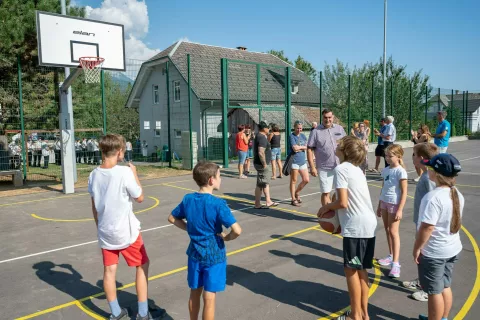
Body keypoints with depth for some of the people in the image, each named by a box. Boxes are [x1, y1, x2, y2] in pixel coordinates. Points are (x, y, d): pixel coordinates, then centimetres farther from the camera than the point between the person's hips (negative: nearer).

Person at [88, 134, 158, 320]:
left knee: (109, 270, 14)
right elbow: (140, 198, -8)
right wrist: (134, 173, 0)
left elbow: (94, 206, 7)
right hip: (126, 231, -5)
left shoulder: (94, 175, -2)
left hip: (105, 232, 5)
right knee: (143, 266, 12)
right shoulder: (124, 172, -20)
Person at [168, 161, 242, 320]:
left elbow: (172, 218, 10)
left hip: (195, 253, 5)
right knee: (209, 298, 7)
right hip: (214, 256, -5)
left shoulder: (187, 199, -5)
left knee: (195, 293, 22)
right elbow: (237, 230, -28)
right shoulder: (218, 204, -21)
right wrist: (227, 237, -8)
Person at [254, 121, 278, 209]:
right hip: (261, 164, -11)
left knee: (266, 182, 16)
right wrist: (264, 164, -22)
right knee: (261, 184, -2)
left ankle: (268, 202, 23)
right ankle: (257, 204, 6)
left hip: (260, 163, 11)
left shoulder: (259, 136, 13)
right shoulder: (262, 138, -19)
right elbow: (261, 153, -28)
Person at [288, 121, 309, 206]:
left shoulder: (303, 135, 14)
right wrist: (303, 147, -1)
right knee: (293, 181, 2)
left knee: (306, 180, 8)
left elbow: (307, 147, 5)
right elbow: (295, 148, -17)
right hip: (294, 161, -7)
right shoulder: (291, 136, -6)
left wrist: (299, 148, -10)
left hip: (302, 161, 7)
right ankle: (293, 199, 12)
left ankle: (297, 193, 31)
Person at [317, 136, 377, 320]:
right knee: (361, 270, 17)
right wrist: (333, 211, 15)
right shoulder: (356, 169, 15)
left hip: (356, 227, -9)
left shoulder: (341, 169, -13)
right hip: (368, 224, 9)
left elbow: (343, 203, -18)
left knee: (351, 270, 5)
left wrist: (327, 207, -1)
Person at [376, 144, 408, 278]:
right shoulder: (385, 170, 8)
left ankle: (395, 263, -3)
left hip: (394, 204, -7)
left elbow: (404, 192, -14)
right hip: (384, 202, 7)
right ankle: (391, 256, 27)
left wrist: (400, 210, -17)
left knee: (393, 232, -6)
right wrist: (379, 205, 17)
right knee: (387, 230, 13)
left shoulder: (400, 171, -13)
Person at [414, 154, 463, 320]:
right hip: (452, 249, 9)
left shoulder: (433, 197, -27)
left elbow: (427, 227, -26)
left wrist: (417, 248, -15)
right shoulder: (458, 195, 2)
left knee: (434, 291, 6)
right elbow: (454, 221, 13)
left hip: (433, 252, -9)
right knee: (445, 287, 22)